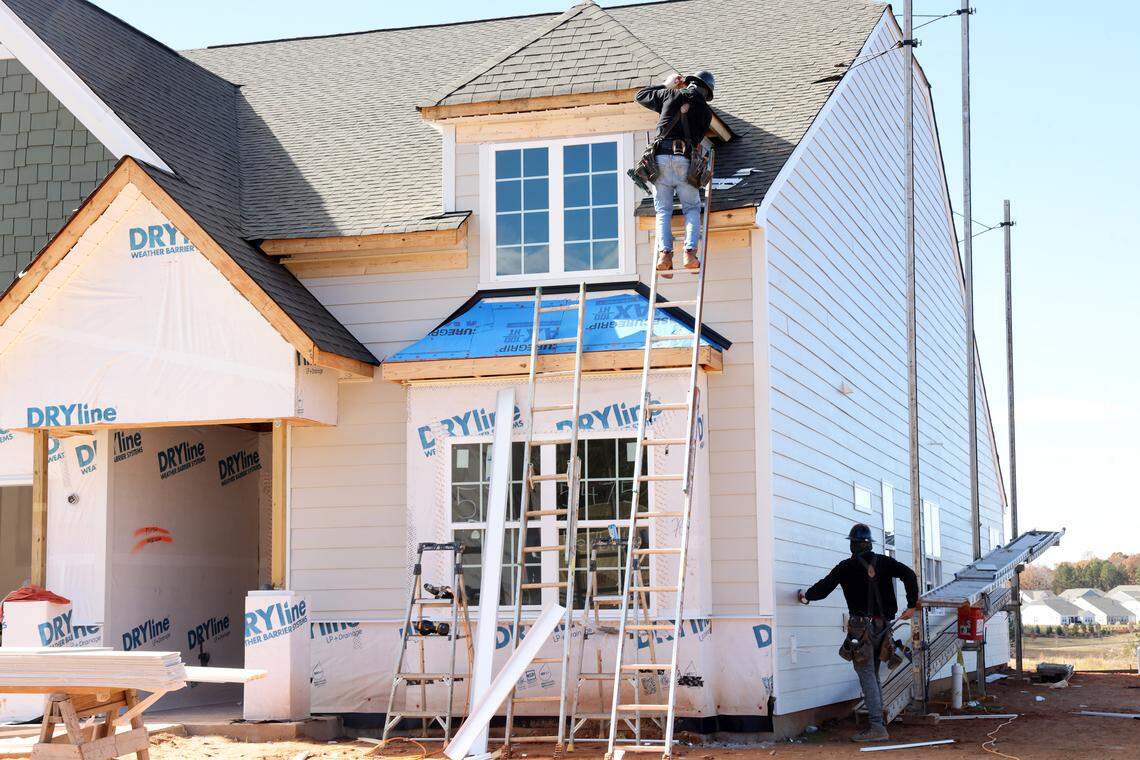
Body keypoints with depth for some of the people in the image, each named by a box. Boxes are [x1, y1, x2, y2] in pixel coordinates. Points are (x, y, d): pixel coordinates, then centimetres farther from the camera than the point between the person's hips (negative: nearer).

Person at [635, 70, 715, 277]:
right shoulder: (705, 111, 14)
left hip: (661, 157, 0)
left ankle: (664, 252, -17)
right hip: (685, 159, 0)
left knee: (663, 210, 3)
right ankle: (690, 251, -11)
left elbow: (641, 96, 27)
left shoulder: (671, 95, 13)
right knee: (692, 208, 10)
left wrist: (666, 85, 38)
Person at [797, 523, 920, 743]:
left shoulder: (846, 567, -3)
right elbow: (909, 575, -2)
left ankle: (878, 728, -14)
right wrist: (912, 605, 4)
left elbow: (822, 589, -2)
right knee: (873, 676, 15)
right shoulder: (884, 562, 8)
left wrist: (805, 595, 19)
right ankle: (878, 724, 16)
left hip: (862, 627, -6)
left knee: (867, 677, -7)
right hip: (883, 626, 6)